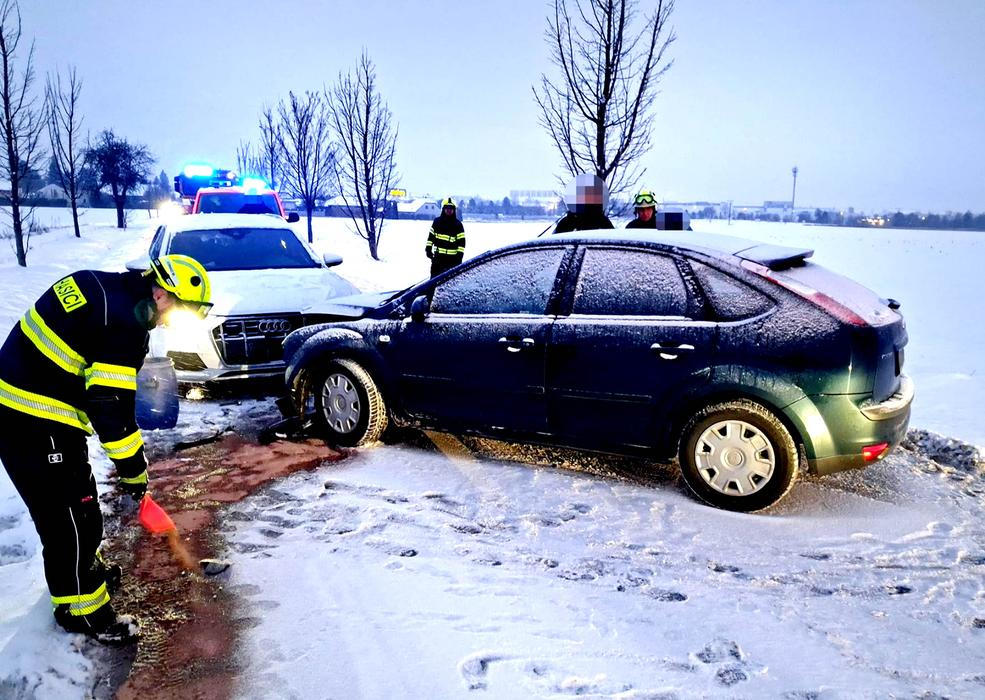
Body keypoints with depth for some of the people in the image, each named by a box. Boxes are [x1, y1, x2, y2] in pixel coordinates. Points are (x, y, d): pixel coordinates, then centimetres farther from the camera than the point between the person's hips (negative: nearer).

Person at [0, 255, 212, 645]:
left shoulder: (99, 287, 6)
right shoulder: (125, 324, -24)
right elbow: (111, 404, -23)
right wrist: (133, 468, -12)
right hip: (35, 425, -10)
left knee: (79, 500, 24)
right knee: (70, 514, 1)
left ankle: (86, 568, 43)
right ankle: (80, 608, 16)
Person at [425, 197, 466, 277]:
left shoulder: (458, 224, -1)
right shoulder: (437, 221, 7)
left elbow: (461, 242, -1)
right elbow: (431, 236, 13)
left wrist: (460, 255, -9)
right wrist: (428, 249, 5)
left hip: (452, 258, -3)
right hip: (438, 256, 3)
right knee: (435, 276, 5)